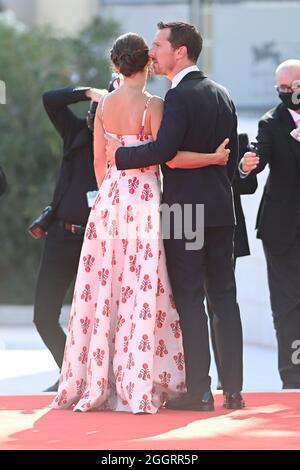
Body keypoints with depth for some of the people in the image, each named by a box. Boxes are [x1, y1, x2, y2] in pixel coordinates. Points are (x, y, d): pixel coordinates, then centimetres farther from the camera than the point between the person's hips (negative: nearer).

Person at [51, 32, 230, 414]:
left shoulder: (104, 105, 7)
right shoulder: (152, 104, -10)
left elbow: (99, 161, 11)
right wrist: (213, 157, -7)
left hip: (110, 197, 5)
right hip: (143, 198, -5)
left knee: (106, 289, 9)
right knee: (143, 289, -3)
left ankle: (97, 383, 11)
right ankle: (138, 387, -6)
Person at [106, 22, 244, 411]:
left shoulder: (180, 96, -12)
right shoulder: (222, 95, 13)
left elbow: (164, 150, -23)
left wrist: (119, 154, -10)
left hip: (184, 209, -8)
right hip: (221, 210, 8)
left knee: (189, 299, -4)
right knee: (224, 297, 8)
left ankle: (199, 390, -6)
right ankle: (233, 389, 8)